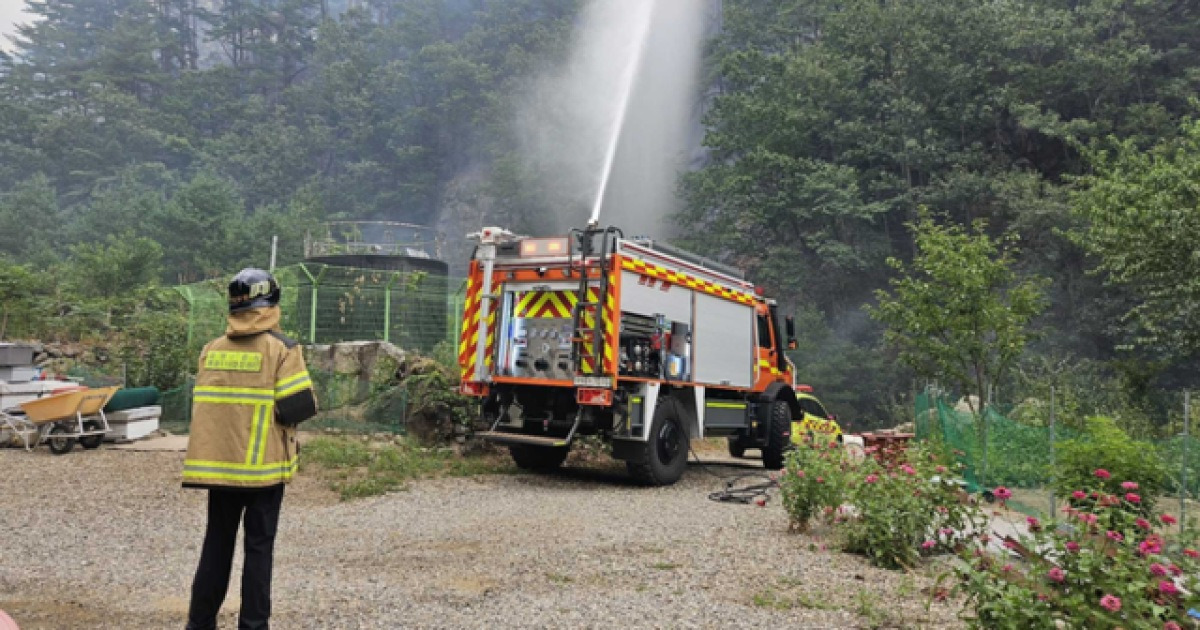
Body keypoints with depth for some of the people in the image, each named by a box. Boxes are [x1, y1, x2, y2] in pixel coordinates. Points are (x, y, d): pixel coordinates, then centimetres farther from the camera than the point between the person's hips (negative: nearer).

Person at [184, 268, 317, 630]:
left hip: (218, 463, 4)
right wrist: (308, 398, 6)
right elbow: (297, 408, -15)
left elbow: (199, 406, 10)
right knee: (259, 547, 5)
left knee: (217, 543, 16)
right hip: (263, 465, -4)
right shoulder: (281, 348, -10)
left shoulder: (211, 349, 5)